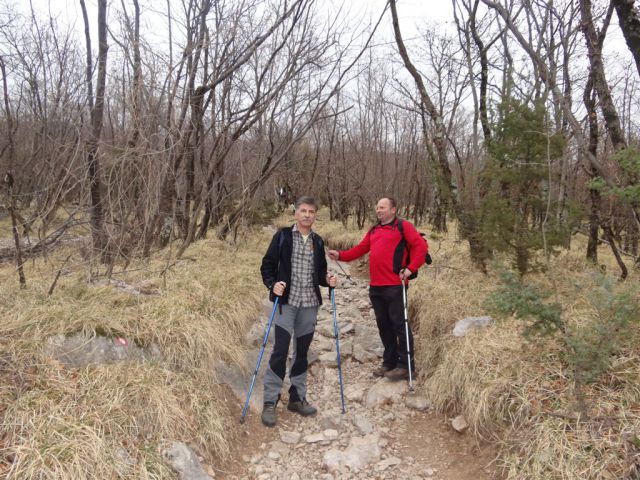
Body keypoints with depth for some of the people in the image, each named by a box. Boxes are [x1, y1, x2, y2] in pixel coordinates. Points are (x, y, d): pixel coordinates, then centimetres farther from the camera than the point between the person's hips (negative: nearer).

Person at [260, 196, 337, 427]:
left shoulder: (318, 241, 11)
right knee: (280, 350, -8)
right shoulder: (283, 236, -1)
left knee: (302, 351, 11)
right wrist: (273, 284, -17)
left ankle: (297, 398, 23)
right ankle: (270, 402, 3)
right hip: (286, 302, -4)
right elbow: (267, 265, -1)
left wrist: (327, 280, -3)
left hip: (310, 303, 4)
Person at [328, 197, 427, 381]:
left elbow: (421, 246, -8)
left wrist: (410, 268, -15)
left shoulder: (403, 226, -1)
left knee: (399, 324, -2)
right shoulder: (373, 231, 20)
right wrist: (341, 255, 4)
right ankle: (389, 362, 25)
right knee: (383, 324, 13)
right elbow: (360, 249, 17)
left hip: (394, 286, -7)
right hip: (375, 286, 7)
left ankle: (405, 365, 8)